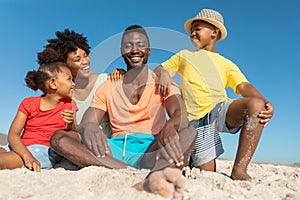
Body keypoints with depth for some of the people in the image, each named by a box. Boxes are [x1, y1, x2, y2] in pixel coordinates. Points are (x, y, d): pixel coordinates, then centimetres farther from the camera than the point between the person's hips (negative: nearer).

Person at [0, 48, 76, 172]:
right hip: (20, 148, 3)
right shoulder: (29, 103, 4)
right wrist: (27, 156, -25)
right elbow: (13, 134, -7)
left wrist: (70, 125, -15)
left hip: (44, 151, -2)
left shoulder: (69, 104, 7)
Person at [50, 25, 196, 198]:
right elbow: (86, 123, 3)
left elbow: (181, 115, -10)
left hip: (151, 149, -1)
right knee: (59, 137, -20)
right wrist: (88, 128, -25)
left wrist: (170, 128, -37)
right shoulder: (107, 88, 15)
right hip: (117, 150, 2)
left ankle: (154, 178, -60)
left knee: (190, 132, -27)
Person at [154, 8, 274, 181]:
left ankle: (239, 170, -25)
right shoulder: (184, 55, 22)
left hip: (222, 109, 1)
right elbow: (158, 69, 20)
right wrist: (164, 74, -6)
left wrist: (266, 103, -20)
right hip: (197, 119, 0)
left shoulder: (227, 65, 17)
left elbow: (244, 86, 1)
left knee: (256, 104, -31)